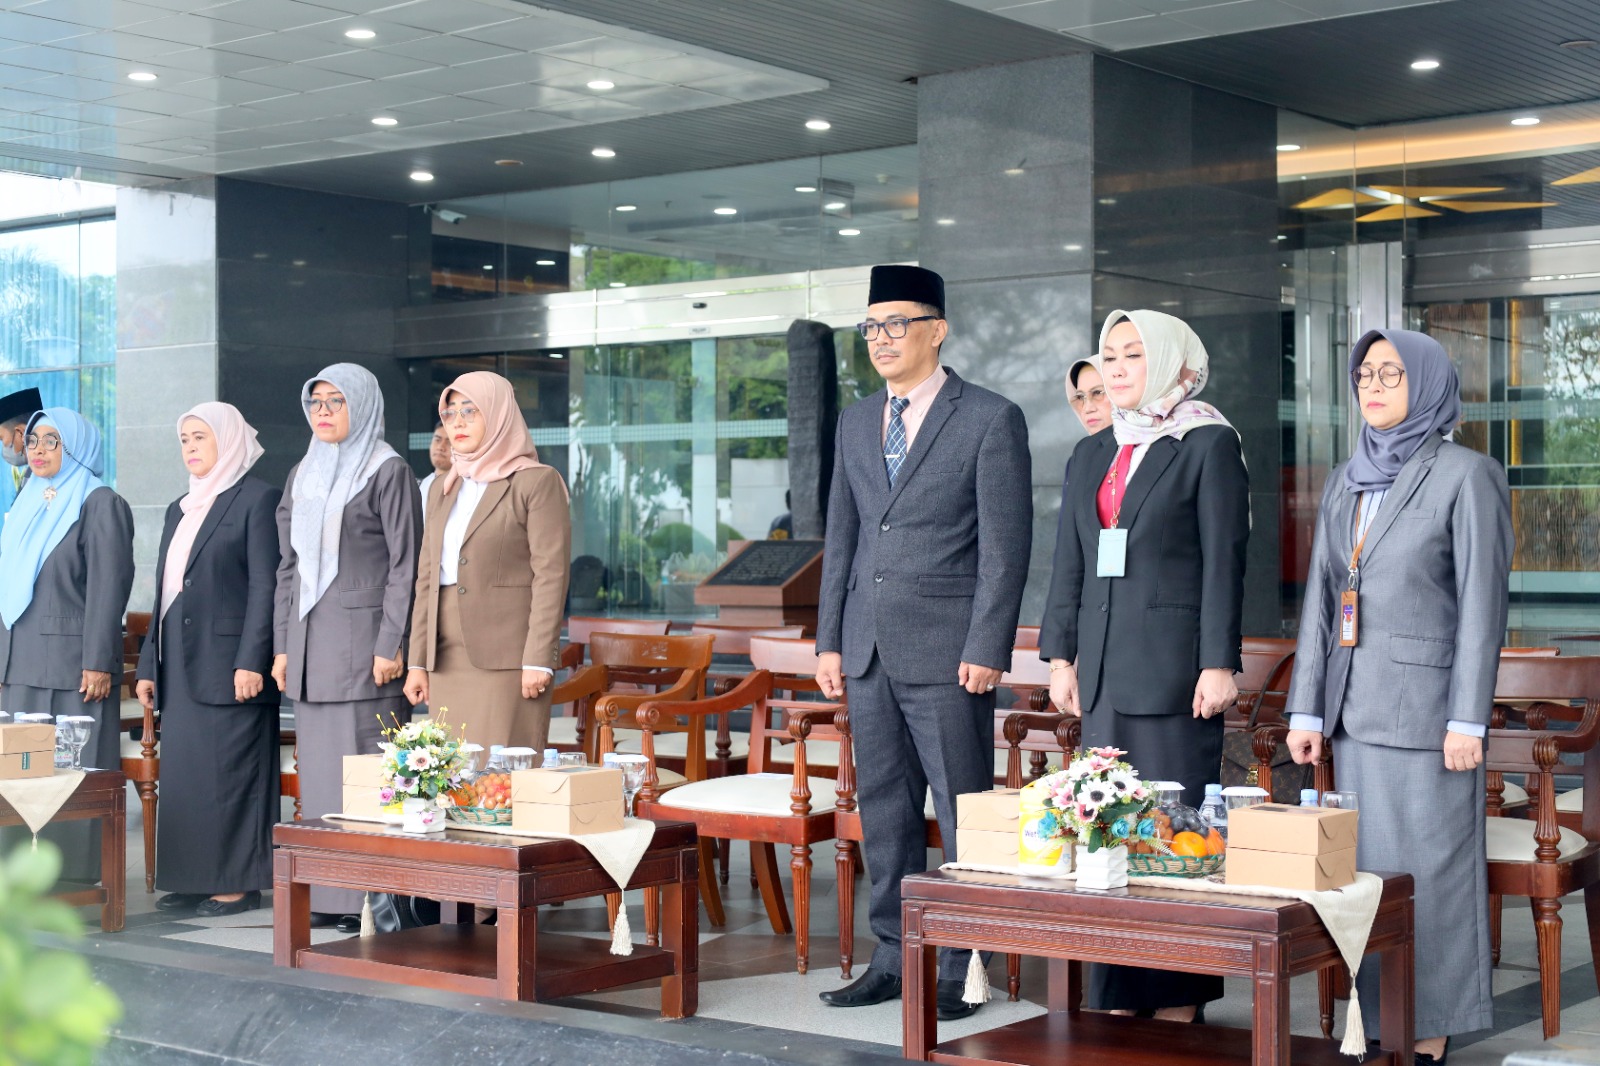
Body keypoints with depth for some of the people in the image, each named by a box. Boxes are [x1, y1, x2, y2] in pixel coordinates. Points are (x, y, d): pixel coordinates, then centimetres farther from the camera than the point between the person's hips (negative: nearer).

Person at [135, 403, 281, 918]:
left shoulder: (257, 499, -5)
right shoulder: (180, 509, 19)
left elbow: (265, 587, -11)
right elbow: (165, 591, 20)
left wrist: (252, 662, -18)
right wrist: (149, 665, 15)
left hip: (228, 664, -8)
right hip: (181, 665, 8)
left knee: (230, 773, -5)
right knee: (181, 773, 7)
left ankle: (239, 883, 1)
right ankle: (191, 880, 14)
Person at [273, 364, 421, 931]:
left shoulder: (388, 472, -4)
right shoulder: (303, 474, 17)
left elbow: (405, 566, -8)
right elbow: (289, 565, 18)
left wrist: (390, 648, -15)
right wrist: (283, 644, 12)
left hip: (364, 637, -7)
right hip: (311, 640, 7)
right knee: (318, 765, 7)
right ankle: (327, 892, 12)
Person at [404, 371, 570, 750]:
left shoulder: (537, 482, -2)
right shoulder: (444, 487, 18)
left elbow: (551, 576, -9)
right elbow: (427, 577, 17)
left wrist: (538, 660, -15)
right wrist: (418, 661, 11)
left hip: (506, 658, -6)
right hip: (446, 659, 6)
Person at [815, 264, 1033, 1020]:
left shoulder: (991, 420, -4)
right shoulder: (856, 423, 15)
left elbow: (1006, 545, -8)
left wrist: (986, 648, -14)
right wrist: (829, 639, 11)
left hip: (947, 650, -6)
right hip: (870, 648, 6)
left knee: (964, 814, -2)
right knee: (883, 809, 11)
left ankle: (966, 968, 5)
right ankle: (894, 958, 19)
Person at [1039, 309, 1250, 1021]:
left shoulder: (1209, 445, -2)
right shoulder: (1091, 454, 17)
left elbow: (1224, 562, -7)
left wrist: (1218, 664, -13)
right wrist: (1061, 654, 10)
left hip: (1174, 661, -6)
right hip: (1106, 664, 6)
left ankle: (1179, 994, 6)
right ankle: (1118, 994, 15)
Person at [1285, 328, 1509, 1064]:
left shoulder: (1466, 476, -6)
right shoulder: (1345, 483, 13)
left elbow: (1482, 603, -9)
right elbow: (1321, 599, 13)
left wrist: (1467, 721, -14)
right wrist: (1307, 708, 8)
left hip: (1425, 702, -6)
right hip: (1355, 707, 6)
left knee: (1428, 866, -2)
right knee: (1364, 866, 8)